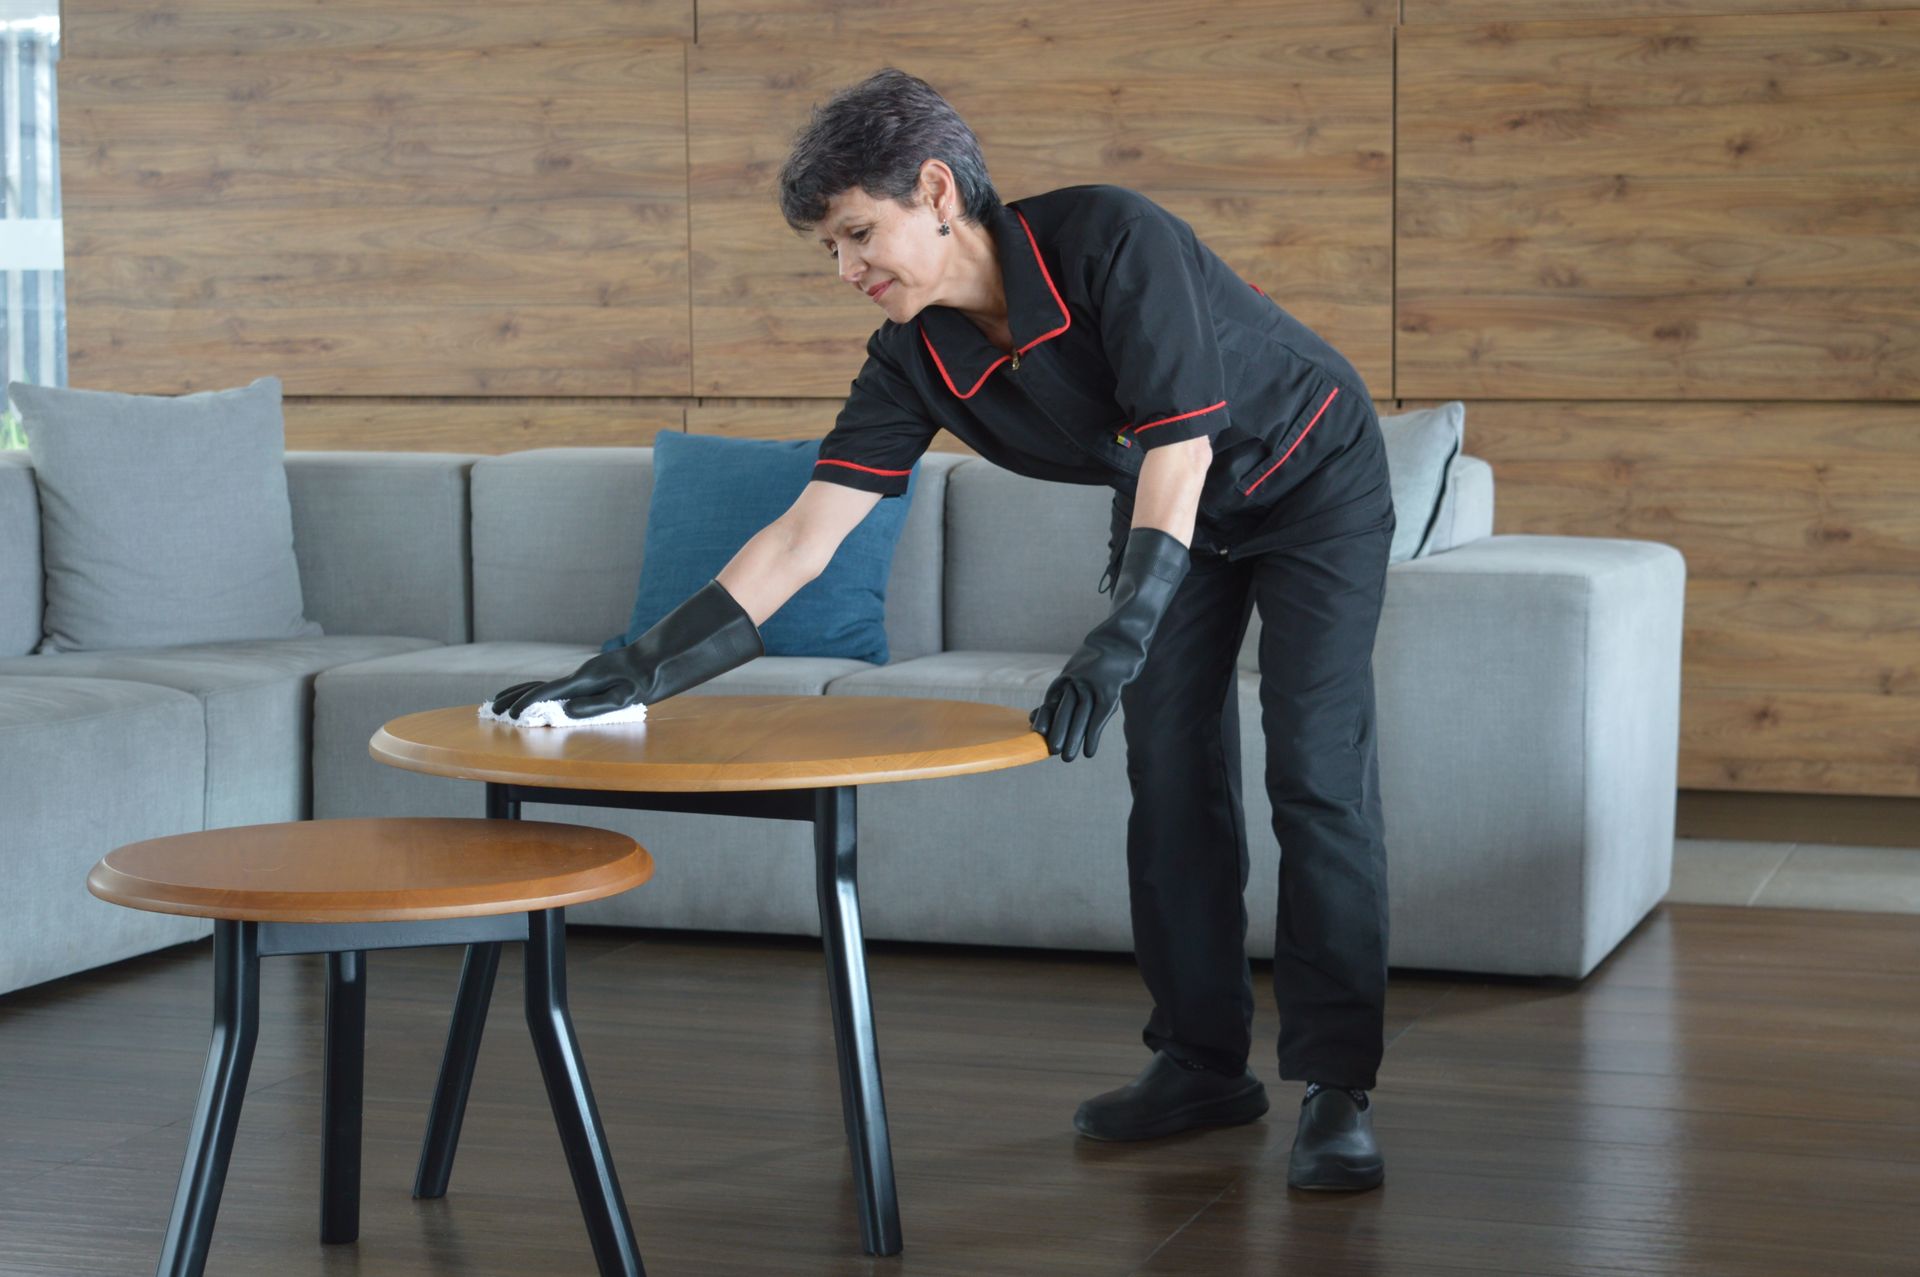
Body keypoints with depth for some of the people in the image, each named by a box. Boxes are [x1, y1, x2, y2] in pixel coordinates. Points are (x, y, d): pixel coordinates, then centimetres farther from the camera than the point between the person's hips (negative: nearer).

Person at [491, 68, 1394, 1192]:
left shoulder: (1113, 241, -34)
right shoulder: (918, 359, -16)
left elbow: (1180, 452, -37)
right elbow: (805, 535, -17)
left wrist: (1114, 650, -45)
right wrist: (643, 670, -25)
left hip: (1310, 479, -6)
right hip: (1171, 506, 6)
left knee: (1318, 775, -12)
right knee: (1171, 774, 1)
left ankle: (1339, 1089, -7)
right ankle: (1203, 1062, 13)